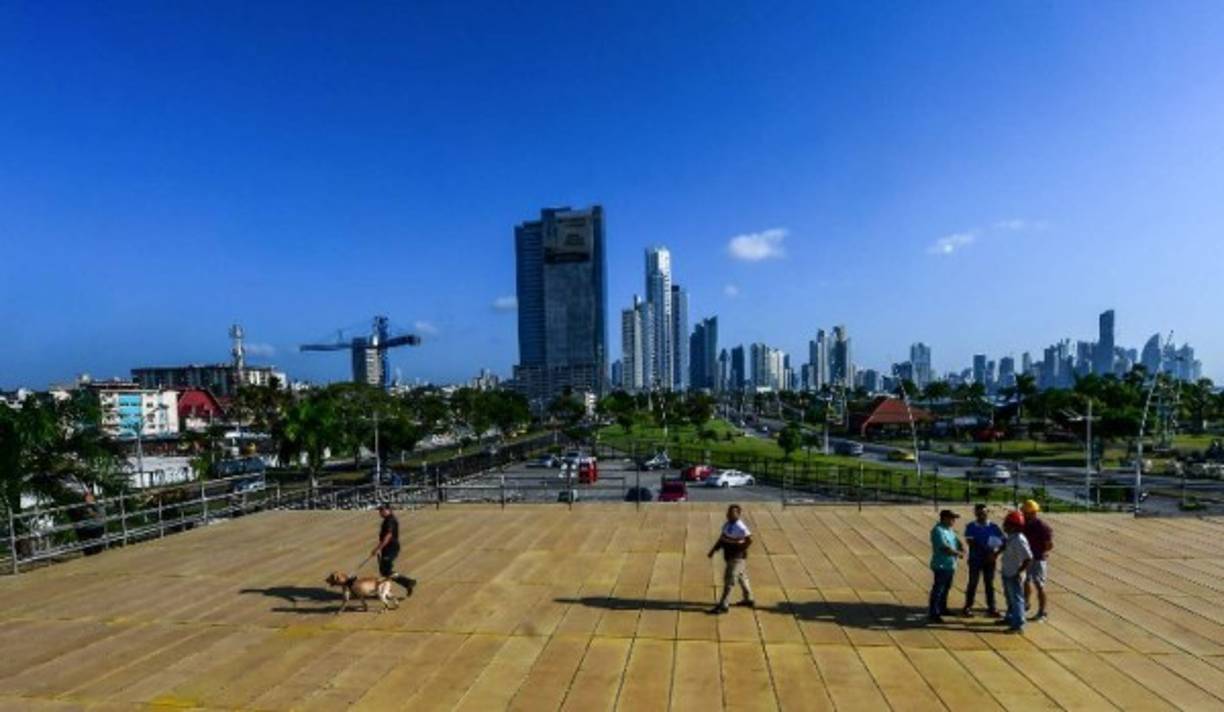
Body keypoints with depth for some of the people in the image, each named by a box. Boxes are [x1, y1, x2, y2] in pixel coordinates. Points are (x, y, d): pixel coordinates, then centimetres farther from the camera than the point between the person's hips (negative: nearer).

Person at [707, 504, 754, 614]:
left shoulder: (740, 527, -22)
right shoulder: (727, 525, 6)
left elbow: (749, 540, -29)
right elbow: (721, 539, 14)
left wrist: (740, 550, -23)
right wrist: (713, 550, 10)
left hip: (737, 558, -9)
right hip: (729, 556, 9)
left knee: (729, 581, -6)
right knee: (741, 577, 21)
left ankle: (723, 606, -1)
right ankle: (749, 599, 36)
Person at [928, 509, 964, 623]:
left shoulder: (949, 530, 14)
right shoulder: (938, 530, -18)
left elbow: (958, 542, 16)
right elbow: (945, 548, -25)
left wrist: (962, 548, -6)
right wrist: (959, 553, -14)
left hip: (950, 565, 10)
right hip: (941, 566, -10)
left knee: (946, 589, 20)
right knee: (938, 590, -5)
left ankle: (942, 609, 34)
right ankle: (933, 614, -1)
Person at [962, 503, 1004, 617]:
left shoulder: (994, 527, 1)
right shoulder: (970, 527, -5)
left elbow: (1003, 541, -4)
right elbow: (971, 542, -15)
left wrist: (996, 552, -20)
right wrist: (986, 550, -25)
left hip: (989, 560, 2)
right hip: (975, 560, -2)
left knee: (989, 584, 10)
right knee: (973, 583, 3)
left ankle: (991, 608, 19)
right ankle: (968, 607, 11)